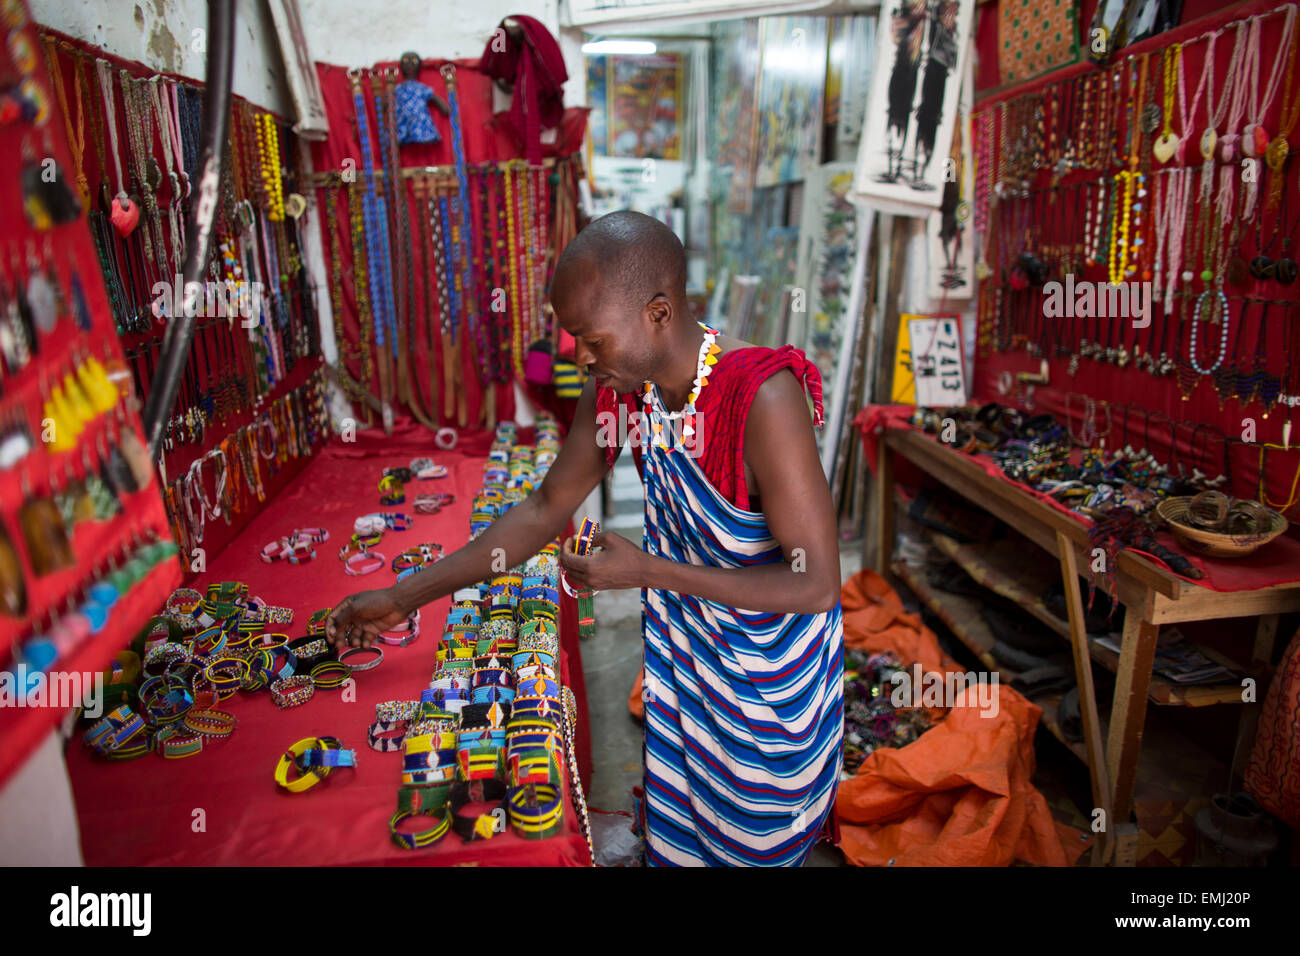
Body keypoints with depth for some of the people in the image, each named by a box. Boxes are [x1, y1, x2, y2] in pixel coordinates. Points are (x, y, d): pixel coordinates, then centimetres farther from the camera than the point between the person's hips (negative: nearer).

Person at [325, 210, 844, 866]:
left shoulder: (763, 399, -35)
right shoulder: (613, 390, -14)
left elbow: (815, 585, -29)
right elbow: (545, 509, -2)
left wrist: (647, 571, -31)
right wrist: (404, 597, -2)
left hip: (772, 670, -5)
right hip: (681, 646, 5)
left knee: (757, 837, 21)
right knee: (675, 829, 25)